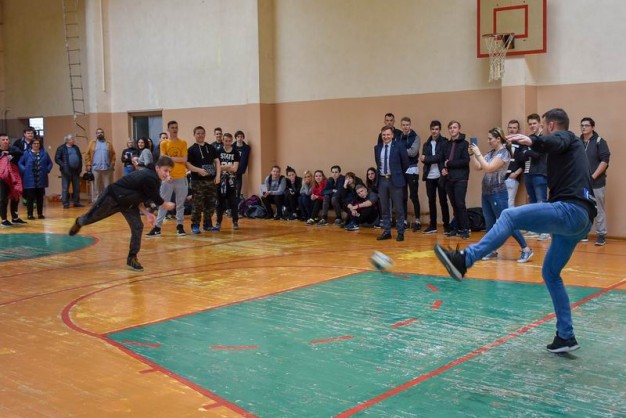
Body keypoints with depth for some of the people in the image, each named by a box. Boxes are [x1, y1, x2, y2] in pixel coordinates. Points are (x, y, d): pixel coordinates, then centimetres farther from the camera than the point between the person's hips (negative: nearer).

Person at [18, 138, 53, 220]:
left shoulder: (44, 153, 8)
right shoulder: (26, 153, 0)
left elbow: (50, 163, 15)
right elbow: (20, 163, 1)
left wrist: (47, 170, 1)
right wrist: (25, 171, -10)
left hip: (41, 180, 3)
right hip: (30, 180, -3)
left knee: (40, 197, 8)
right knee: (30, 197, -1)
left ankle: (40, 214, 16)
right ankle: (29, 214, 5)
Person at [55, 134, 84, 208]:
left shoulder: (76, 147, 14)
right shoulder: (61, 148, -3)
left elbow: (80, 157, 20)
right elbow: (57, 159, -5)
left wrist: (80, 167, 9)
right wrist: (63, 166, -15)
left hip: (76, 171, 5)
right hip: (66, 171, -5)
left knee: (77, 187, 7)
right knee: (65, 188, -2)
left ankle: (76, 202, 15)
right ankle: (65, 204, 2)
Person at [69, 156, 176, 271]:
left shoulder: (152, 178, -5)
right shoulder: (149, 179, -35)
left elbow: (138, 198, 1)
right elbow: (158, 201, -26)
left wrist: (147, 213, -9)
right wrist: (167, 206, -7)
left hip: (127, 202, 8)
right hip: (112, 197, -8)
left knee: (138, 227, -5)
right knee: (89, 218, 15)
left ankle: (132, 258, 8)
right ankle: (79, 222, 53)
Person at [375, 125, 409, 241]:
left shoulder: (399, 146, -5)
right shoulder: (377, 148, 8)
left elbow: (405, 163, 3)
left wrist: (399, 174, 10)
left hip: (395, 180, -4)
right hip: (382, 180, 4)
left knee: (398, 208, 1)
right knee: (384, 208, 8)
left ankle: (400, 232, 8)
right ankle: (386, 232, 16)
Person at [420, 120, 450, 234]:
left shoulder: (444, 142, -2)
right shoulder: (426, 144, 12)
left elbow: (440, 157, -13)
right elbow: (423, 159, 0)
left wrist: (427, 159, -8)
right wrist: (433, 159, -17)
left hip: (441, 176, -4)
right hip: (429, 176, 4)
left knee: (443, 201, 0)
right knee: (431, 201, 9)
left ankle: (446, 225, 8)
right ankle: (432, 225, 16)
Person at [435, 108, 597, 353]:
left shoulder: (565, 137, 5)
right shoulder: (572, 145, 33)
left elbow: (554, 143, -20)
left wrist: (532, 141, -41)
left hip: (571, 211, -10)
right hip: (583, 218, 10)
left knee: (510, 216, -21)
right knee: (551, 274, 15)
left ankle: (464, 260, -37)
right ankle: (566, 337, 16)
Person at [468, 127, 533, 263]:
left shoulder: (504, 153, -12)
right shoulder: (491, 153, 10)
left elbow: (488, 168, -21)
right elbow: (478, 167, 11)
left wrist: (478, 153, -17)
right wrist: (472, 154, 1)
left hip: (498, 194, -8)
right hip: (486, 193, 8)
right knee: (489, 224, 10)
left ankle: (526, 250, -2)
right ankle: (492, 251, 19)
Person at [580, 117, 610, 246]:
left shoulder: (600, 141, -3)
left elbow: (604, 161, -9)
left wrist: (593, 176, -14)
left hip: (596, 183, -4)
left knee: (599, 210, 0)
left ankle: (601, 235, 5)